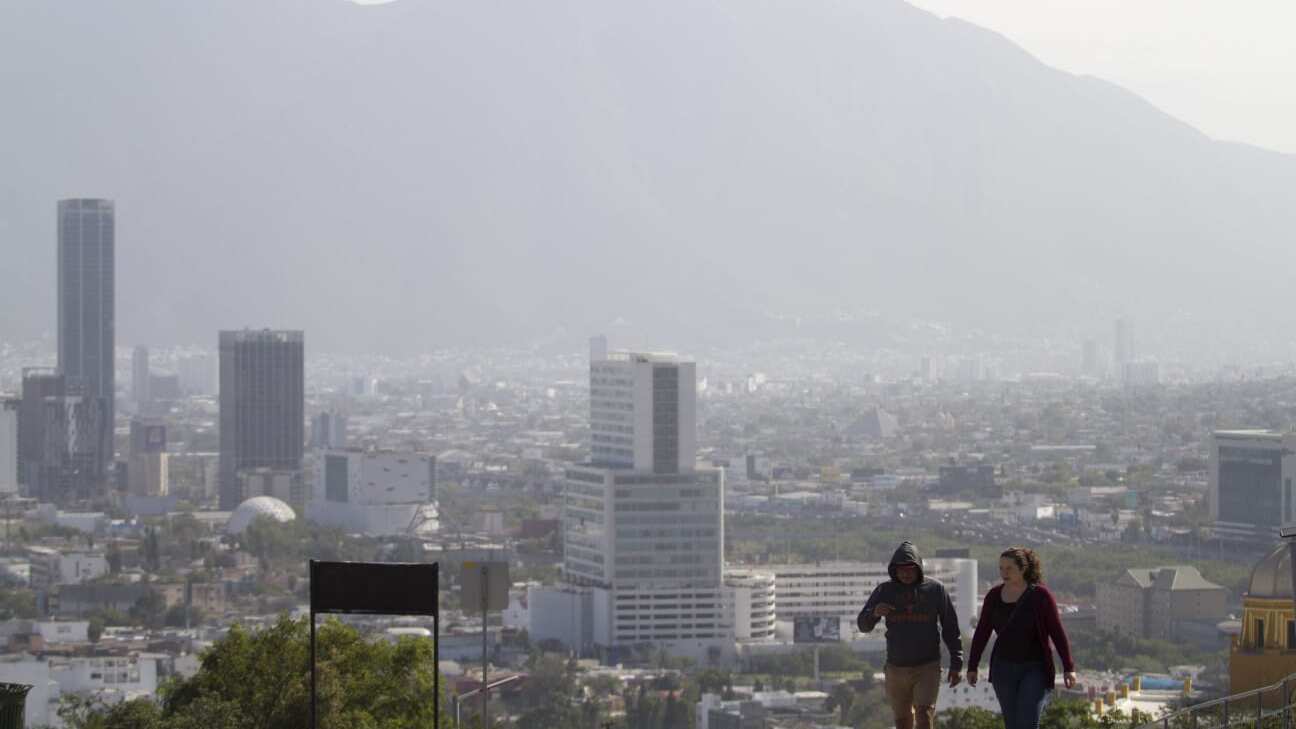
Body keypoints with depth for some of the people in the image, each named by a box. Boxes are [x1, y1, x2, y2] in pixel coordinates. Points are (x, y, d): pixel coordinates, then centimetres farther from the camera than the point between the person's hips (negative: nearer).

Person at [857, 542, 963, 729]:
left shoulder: (935, 589, -2)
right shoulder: (885, 590, 1)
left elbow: (950, 629, 2)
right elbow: (863, 625, 0)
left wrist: (956, 664, -2)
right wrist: (874, 613, -24)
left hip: (928, 666, -2)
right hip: (897, 668, 3)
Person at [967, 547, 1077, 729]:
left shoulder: (1040, 595, -10)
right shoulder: (994, 595, 1)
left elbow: (1057, 632, -9)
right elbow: (981, 633, 7)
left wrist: (1069, 668, -12)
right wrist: (972, 667, 5)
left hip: (1035, 669, -4)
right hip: (1004, 669, 4)